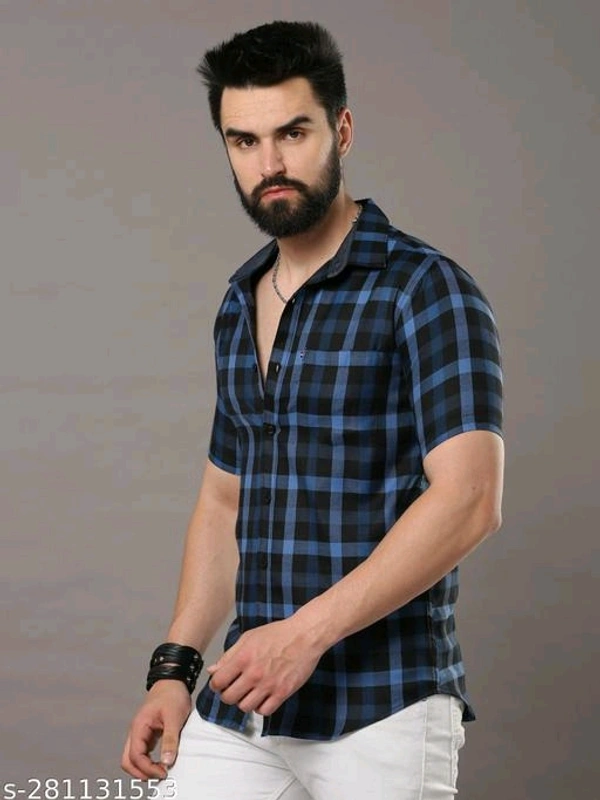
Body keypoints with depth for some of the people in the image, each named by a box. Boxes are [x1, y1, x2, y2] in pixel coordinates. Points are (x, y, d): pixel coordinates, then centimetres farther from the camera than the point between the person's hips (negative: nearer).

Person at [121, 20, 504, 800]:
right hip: (239, 707, 6)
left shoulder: (426, 290, -11)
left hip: (381, 712, -6)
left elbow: (468, 499, -20)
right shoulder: (241, 304, 12)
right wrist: (174, 667, 10)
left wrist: (308, 630, -24)